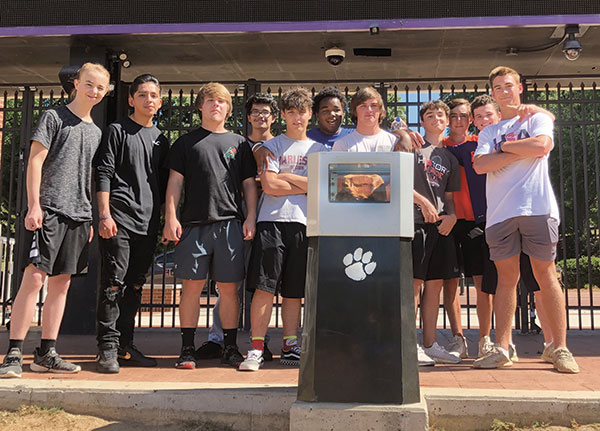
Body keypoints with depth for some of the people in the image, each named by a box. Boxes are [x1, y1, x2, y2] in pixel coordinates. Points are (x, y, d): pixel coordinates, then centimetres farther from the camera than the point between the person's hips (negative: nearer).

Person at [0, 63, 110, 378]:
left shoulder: (96, 131, 19)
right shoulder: (54, 117, 2)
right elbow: (35, 162, -4)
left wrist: (91, 217, 16)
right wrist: (34, 206, -13)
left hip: (79, 214, 6)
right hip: (49, 210, -6)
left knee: (61, 283, 6)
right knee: (34, 278, -12)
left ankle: (46, 354, 12)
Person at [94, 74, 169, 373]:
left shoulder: (161, 140, 19)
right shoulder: (117, 131, 3)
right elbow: (103, 174, -4)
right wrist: (105, 215, -12)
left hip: (148, 224, 5)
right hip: (119, 219, -5)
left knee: (135, 286, 8)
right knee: (114, 283, -8)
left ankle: (125, 347, 15)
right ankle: (107, 348, -2)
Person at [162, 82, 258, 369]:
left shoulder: (238, 143, 16)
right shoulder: (186, 142, 12)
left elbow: (249, 184, 15)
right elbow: (175, 182, 7)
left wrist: (251, 218, 4)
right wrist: (171, 218, -3)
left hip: (230, 224, 1)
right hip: (193, 224, -1)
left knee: (229, 288, 3)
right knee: (192, 286, -2)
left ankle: (230, 348, 12)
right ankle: (187, 349, 7)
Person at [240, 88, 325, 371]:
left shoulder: (318, 149, 18)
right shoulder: (272, 146, 9)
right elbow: (269, 185, -5)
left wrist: (286, 176, -2)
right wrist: (305, 186, 1)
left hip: (304, 223, 3)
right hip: (272, 221, -2)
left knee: (294, 292, 7)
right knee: (264, 287, -9)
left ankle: (290, 348, 15)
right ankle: (256, 350, -5)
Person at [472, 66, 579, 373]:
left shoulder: (538, 118, 13)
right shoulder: (488, 132, 20)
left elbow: (542, 145, -10)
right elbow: (480, 165, 2)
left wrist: (504, 146, 3)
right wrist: (521, 151, -3)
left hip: (537, 207, -3)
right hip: (500, 212, 3)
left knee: (545, 274, -3)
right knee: (506, 277, 2)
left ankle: (561, 348, 2)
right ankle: (501, 349, 4)